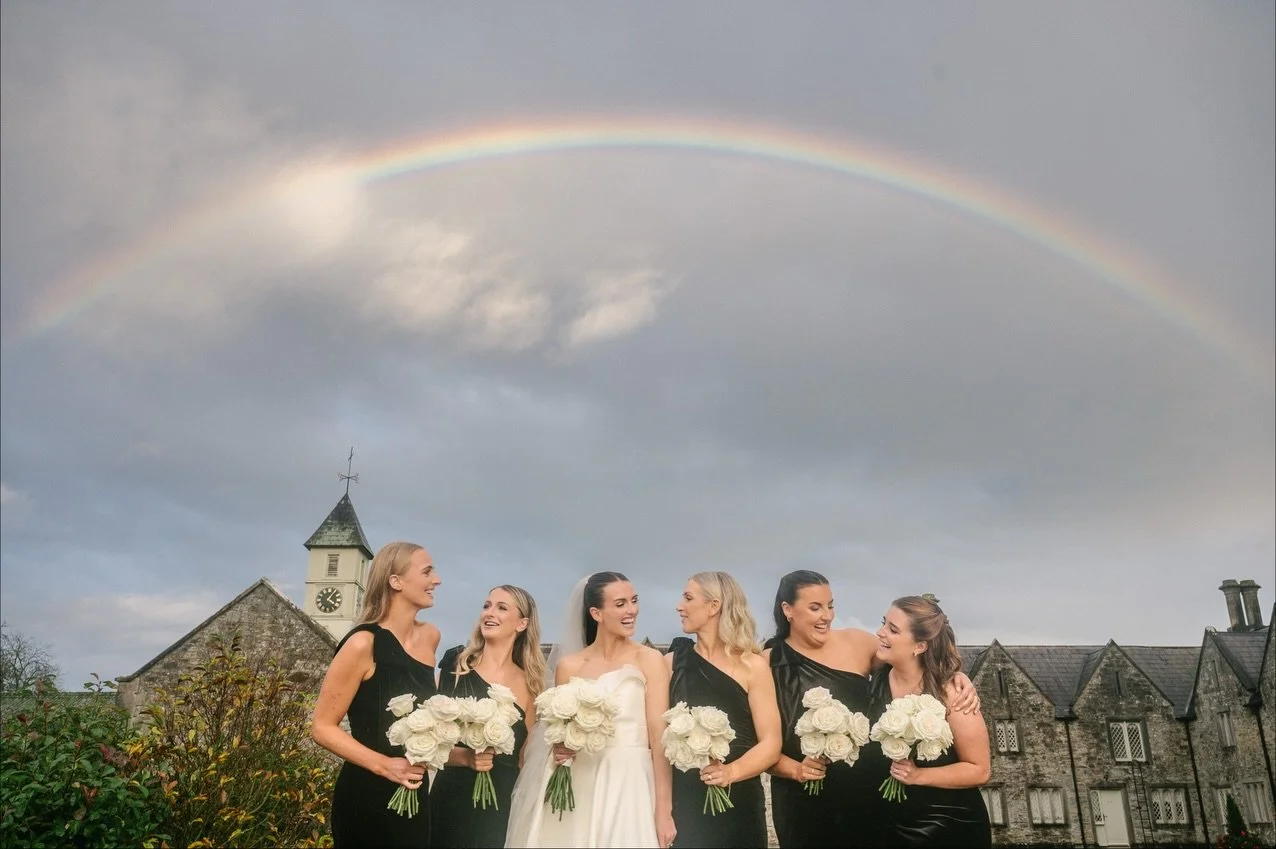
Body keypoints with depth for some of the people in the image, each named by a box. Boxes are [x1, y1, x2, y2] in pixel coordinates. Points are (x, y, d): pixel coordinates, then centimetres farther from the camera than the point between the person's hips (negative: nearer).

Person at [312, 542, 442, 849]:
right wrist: (384, 765, -21)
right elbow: (322, 727, -13)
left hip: (415, 796, 6)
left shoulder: (430, 636, 2)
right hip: (367, 799, -6)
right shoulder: (364, 643, -18)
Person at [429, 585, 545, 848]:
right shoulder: (455, 664, -3)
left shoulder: (529, 684, 5)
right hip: (451, 801, -2)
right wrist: (464, 756, -21)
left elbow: (526, 757, 11)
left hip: (504, 807, 2)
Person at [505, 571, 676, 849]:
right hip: (578, 788, 3)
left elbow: (659, 736, -9)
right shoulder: (569, 666, 6)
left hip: (629, 785, -2)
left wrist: (663, 810, -14)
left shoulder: (649, 660, -2)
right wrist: (559, 751, -7)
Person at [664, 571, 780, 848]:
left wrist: (732, 771, -21)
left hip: (737, 804, -2)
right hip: (682, 802, 2)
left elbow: (771, 743, -6)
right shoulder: (672, 662, 5)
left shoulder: (752, 666, -3)